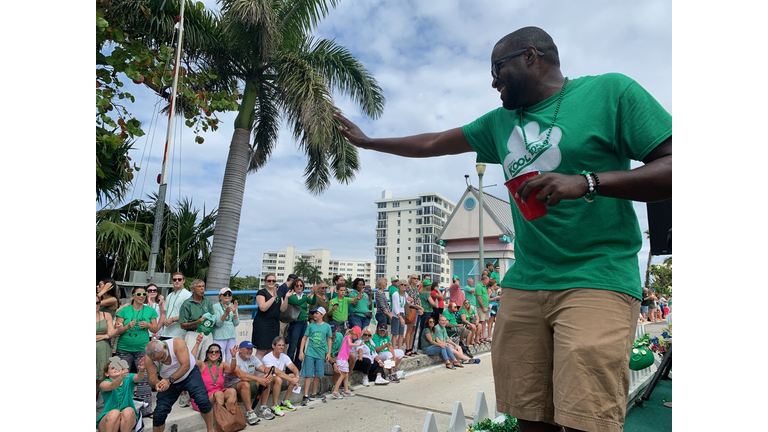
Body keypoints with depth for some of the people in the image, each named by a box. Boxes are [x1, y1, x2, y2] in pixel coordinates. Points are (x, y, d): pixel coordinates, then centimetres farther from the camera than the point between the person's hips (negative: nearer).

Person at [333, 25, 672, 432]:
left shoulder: (611, 91, 2)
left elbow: (672, 166, -4)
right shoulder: (501, 121, 19)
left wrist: (586, 182, -18)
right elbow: (431, 144, 27)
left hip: (596, 280, -5)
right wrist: (367, 141, 35)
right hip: (523, 284, 5)